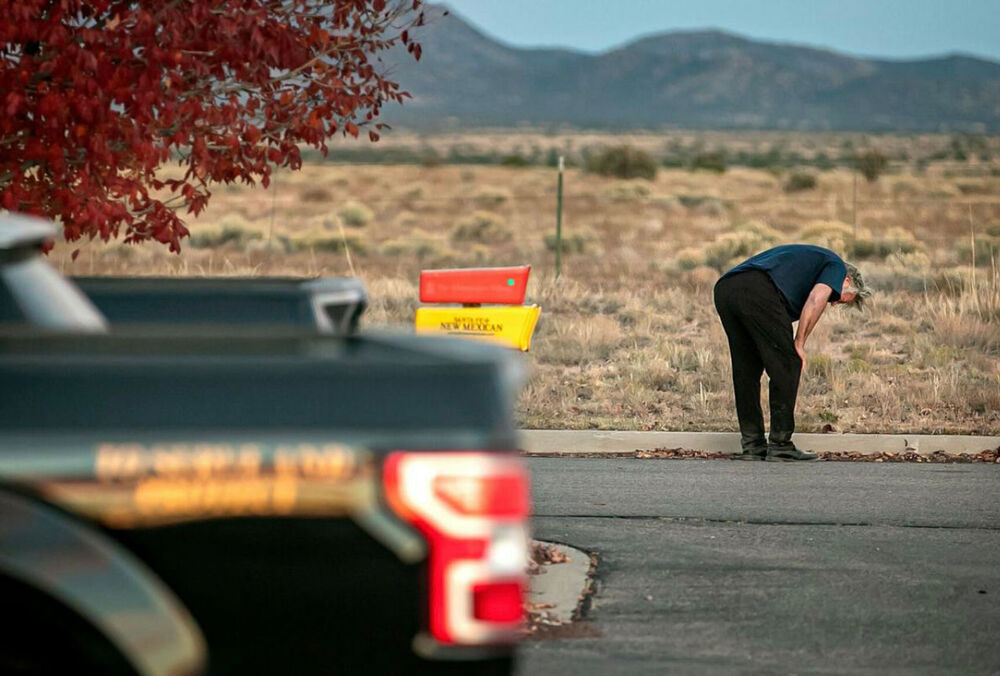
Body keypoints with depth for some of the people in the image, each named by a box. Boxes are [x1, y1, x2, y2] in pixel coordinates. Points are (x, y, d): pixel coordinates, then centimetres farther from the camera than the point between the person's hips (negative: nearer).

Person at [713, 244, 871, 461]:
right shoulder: (836, 266, 19)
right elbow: (816, 299, -3)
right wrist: (799, 343, 3)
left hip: (724, 289, 8)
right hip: (758, 291, -8)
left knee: (746, 370, 18)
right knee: (787, 366, 4)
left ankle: (752, 445, 19)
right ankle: (780, 445, 6)